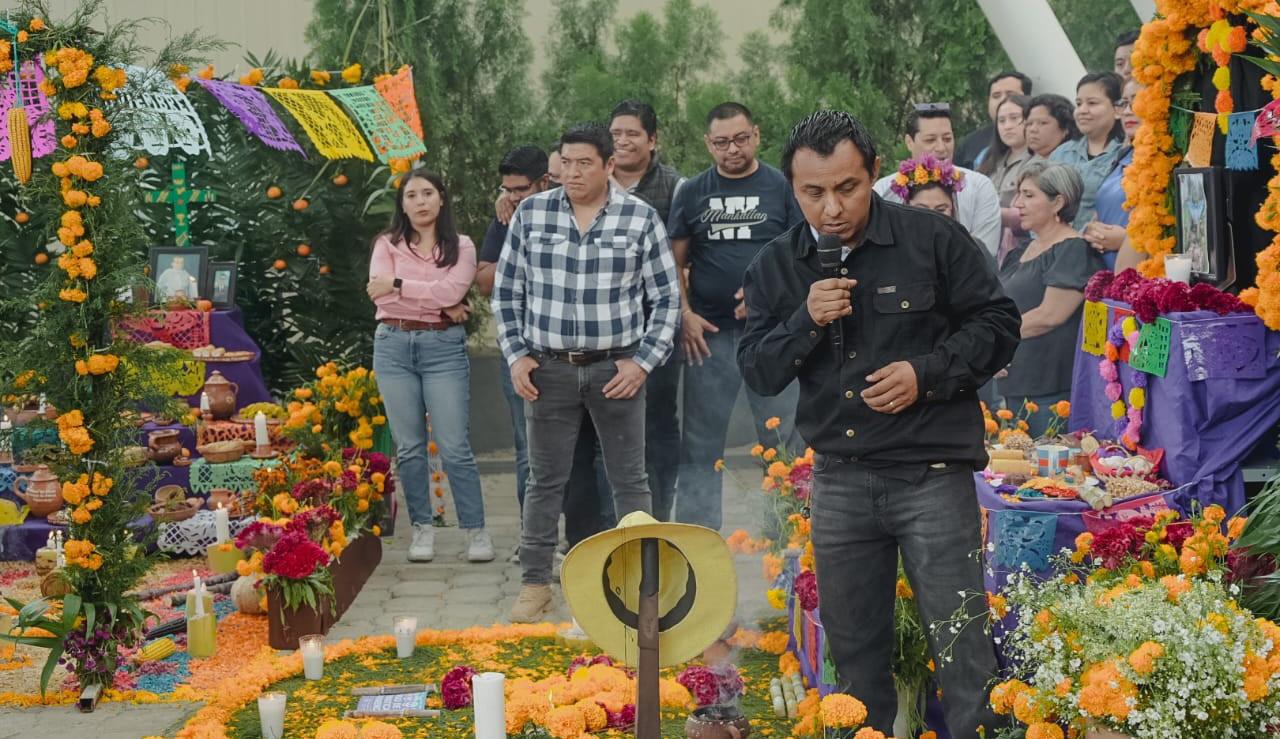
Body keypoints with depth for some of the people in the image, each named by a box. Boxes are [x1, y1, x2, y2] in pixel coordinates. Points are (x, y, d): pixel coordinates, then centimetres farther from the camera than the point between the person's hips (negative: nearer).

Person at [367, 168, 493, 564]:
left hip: (444, 348, -2)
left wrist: (398, 285, -9)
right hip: (394, 345, 2)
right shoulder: (387, 244, 8)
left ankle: (476, 530, 1)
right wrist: (437, 303, -10)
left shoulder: (461, 247, 6)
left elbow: (451, 290, -11)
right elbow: (380, 295, -7)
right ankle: (422, 528, 14)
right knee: (409, 446, 5)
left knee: (455, 446, -5)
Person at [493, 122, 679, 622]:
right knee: (545, 479, 9)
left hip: (616, 369, -1)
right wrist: (516, 355, 1)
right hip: (549, 369, 1)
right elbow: (507, 291, 8)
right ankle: (535, 583, 19)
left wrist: (644, 361, -5)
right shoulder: (531, 214, 2)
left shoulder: (641, 219, -2)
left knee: (629, 479, 6)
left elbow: (666, 298, 2)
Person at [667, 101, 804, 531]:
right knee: (701, 441, 5)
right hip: (708, 333, 2)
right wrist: (685, 315, -3)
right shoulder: (693, 193, 9)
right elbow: (674, 262, 10)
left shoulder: (781, 188, 3)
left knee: (783, 437, 2)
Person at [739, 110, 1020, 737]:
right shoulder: (776, 266, 6)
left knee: (960, 645, -3)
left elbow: (998, 323, 0)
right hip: (838, 480, 4)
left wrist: (928, 373, -14)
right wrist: (806, 323, -15)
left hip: (931, 474, -4)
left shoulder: (932, 238, -5)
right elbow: (757, 372, 3)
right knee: (852, 650, 14)